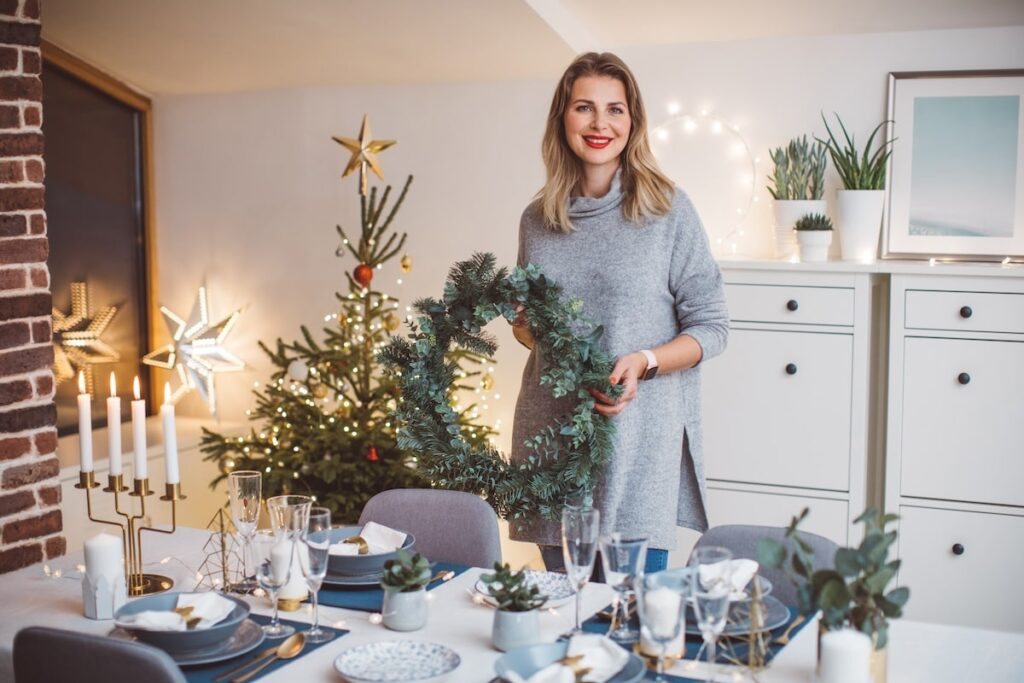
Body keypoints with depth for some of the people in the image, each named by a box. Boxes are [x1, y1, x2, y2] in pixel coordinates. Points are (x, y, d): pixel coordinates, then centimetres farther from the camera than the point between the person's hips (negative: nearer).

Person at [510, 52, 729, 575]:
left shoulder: (668, 210, -2)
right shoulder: (538, 219, 9)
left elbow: (710, 327, -1)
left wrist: (644, 362, -17)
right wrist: (528, 328, -1)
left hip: (640, 439, -3)